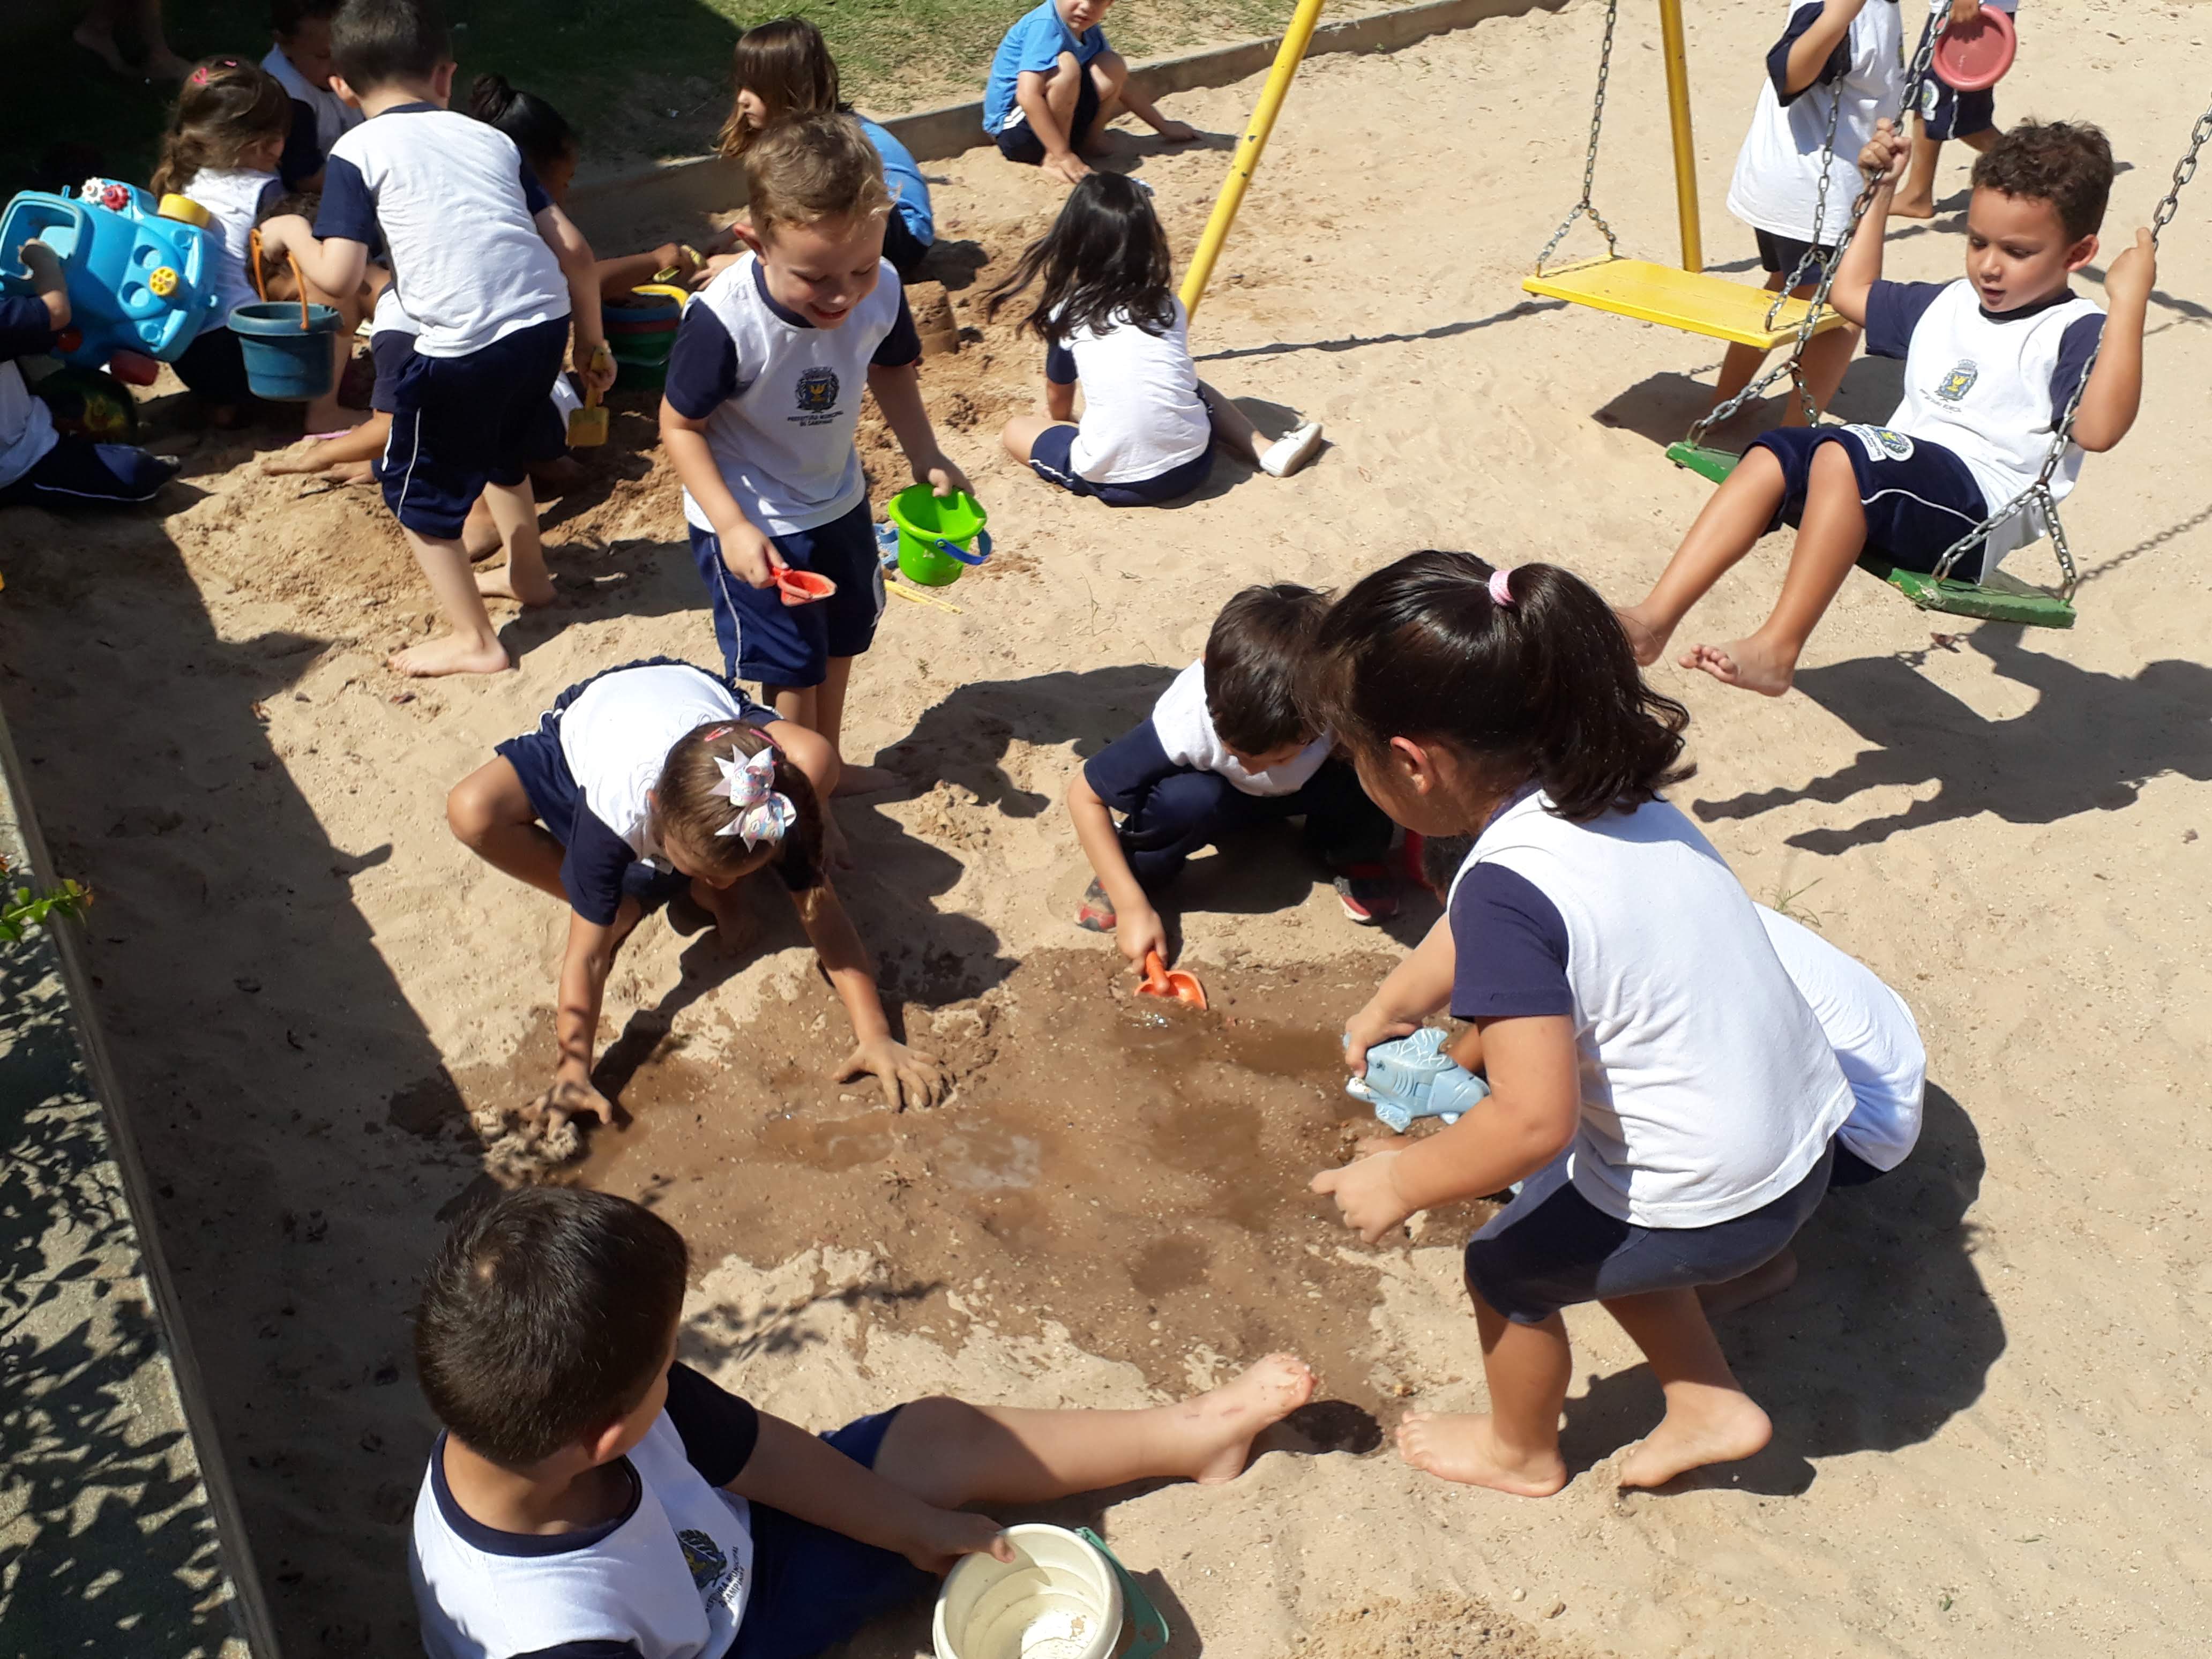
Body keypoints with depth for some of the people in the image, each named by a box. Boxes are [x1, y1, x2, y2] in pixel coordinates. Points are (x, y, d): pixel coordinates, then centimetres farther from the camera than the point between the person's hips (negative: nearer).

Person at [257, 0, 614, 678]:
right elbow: (574, 249, 14)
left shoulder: (356, 152, 4)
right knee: (499, 446, 35)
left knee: (418, 488, 17)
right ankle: (527, 573, 51)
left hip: (462, 343, -6)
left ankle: (473, 639, 21)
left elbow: (339, 277, -4)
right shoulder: (491, 139, 18)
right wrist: (591, 340, 25)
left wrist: (290, 233, 17)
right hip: (544, 319, 6)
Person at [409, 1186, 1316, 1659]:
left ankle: (1194, 1434, 24)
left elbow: (751, 1450, -11)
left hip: (722, 1555, 6)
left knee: (943, 1436, 6)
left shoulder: (541, 1407, -26)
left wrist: (916, 1528, 2)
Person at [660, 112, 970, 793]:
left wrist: (925, 457, -9)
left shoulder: (881, 290, -20)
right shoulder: (723, 322, -34)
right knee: (792, 670, 3)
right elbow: (680, 425, -21)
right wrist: (733, 526, -27)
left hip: (838, 501, 6)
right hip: (752, 522, -6)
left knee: (840, 641, 23)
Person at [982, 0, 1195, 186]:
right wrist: (1064, 156, -36)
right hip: (1014, 127, -8)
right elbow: (1028, 96, -34)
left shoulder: (1089, 29, 2)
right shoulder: (1045, 25, -23)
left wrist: (1164, 128, 17)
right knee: (1065, 65, -31)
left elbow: (1120, 82, 15)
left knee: (1113, 66, -5)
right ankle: (1052, 158, -20)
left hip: (1056, 119, 8)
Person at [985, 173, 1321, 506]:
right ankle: (1266, 452, 18)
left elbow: (1058, 397, 21)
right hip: (1190, 467, 3)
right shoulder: (1169, 305, 10)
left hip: (1114, 483, -3)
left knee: (1015, 429, 19)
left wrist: (1063, 421, 44)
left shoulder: (1067, 315, 4)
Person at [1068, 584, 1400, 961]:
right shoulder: (1186, 724, -38)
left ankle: (1352, 857, 2)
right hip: (1221, 795, -1)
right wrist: (1133, 906, -30)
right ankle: (1136, 869, -5)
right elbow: (1083, 795, -28)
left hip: (1305, 792, 1)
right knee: (1191, 798, -37)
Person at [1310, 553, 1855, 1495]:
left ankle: (1522, 1453, 46)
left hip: (1707, 1205, -7)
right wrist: (1391, 1003, 27)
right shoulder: (1606, 787, -2)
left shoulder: (1510, 890, -29)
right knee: (1600, 1236, 32)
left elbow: (1534, 1121, -30)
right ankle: (1709, 1407, 43)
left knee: (1509, 1267, 20)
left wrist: (1400, 1182, -15)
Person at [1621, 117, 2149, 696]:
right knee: (1772, 456, -15)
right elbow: (1852, 294, 37)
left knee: (1841, 452, -32)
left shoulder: (2074, 333, -4)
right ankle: (1654, 618, -23)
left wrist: (2129, 304, -24)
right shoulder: (1948, 304, 22)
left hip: (1976, 514, -8)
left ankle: (1776, 648, -34)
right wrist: (1882, 192, 33)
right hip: (1899, 484, 8)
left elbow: (2097, 428, -23)